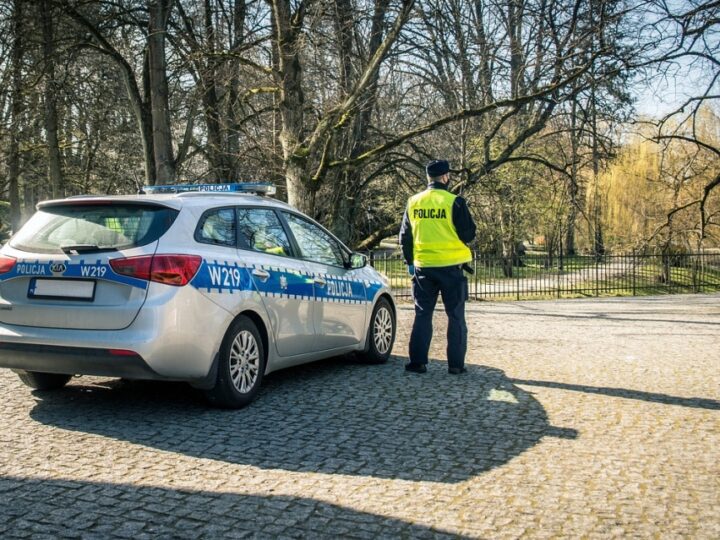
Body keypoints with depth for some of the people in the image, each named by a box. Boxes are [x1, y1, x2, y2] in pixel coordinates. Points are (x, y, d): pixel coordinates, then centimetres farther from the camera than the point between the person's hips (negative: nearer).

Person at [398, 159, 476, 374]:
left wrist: (410, 262, 21)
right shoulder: (454, 202, -10)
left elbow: (405, 236, 10)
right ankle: (456, 364, 7)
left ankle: (418, 361, 10)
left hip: (423, 267, 3)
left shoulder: (413, 202, 4)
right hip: (451, 266, -3)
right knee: (455, 316, 6)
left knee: (423, 314, 11)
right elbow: (469, 234, -6)